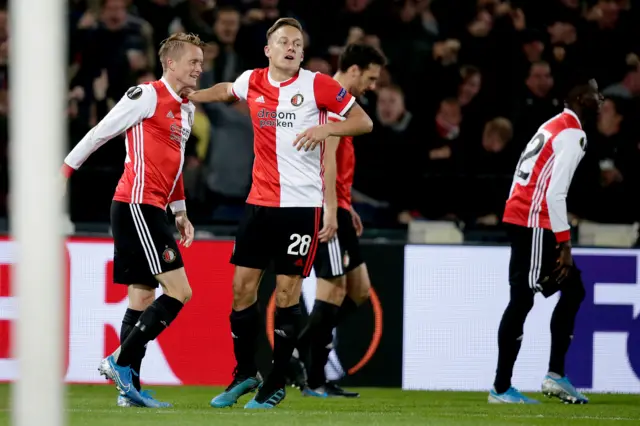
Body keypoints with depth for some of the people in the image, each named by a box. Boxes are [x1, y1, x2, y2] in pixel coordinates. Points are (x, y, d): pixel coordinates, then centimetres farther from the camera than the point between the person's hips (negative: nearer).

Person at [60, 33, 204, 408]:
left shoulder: (187, 109, 18)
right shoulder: (147, 95, -9)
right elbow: (101, 133, -7)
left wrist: (181, 212, 21)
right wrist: (64, 171, -5)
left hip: (153, 211, 10)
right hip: (137, 205, -9)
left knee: (144, 296, 8)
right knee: (179, 292, -13)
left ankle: (130, 388, 9)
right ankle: (120, 361, -9)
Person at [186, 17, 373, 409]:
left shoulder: (316, 85, -7)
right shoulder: (252, 82, 6)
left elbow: (364, 122, -5)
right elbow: (225, 91, 30)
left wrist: (325, 128, -19)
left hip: (303, 204, -4)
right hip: (260, 201, 4)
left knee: (288, 292, -3)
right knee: (243, 287, 3)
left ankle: (277, 384, 7)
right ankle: (245, 374, 19)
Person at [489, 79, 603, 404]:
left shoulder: (554, 127, 18)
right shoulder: (572, 134, -11)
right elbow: (555, 193, -19)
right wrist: (564, 243, -15)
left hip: (521, 218, 10)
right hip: (533, 222, -10)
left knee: (573, 290, 14)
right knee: (522, 300, -9)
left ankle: (556, 375, 11)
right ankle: (501, 388, -9)